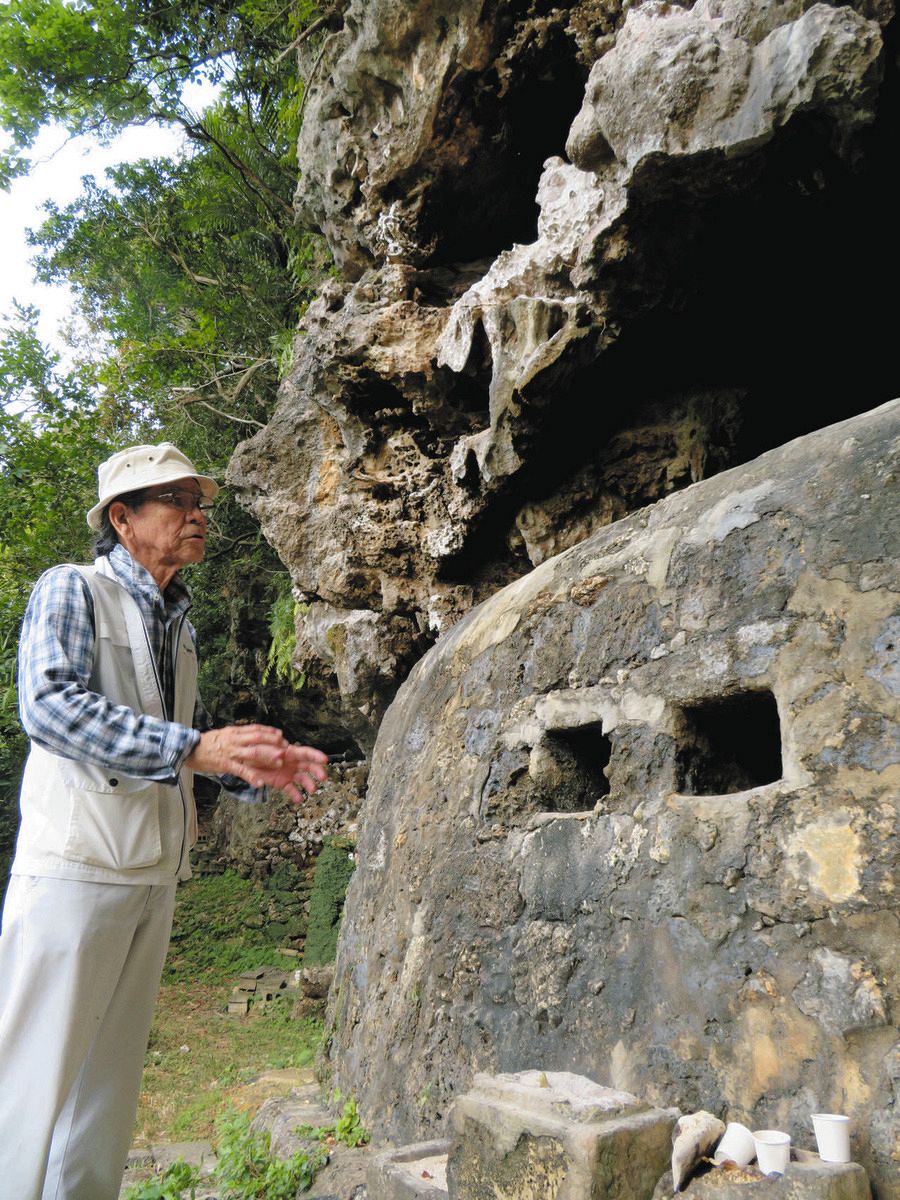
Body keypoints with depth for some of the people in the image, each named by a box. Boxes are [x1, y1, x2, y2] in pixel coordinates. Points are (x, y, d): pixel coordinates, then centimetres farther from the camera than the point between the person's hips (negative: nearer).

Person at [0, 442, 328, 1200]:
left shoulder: (179, 626, 15)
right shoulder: (71, 591, -6)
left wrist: (262, 767, 0)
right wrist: (195, 749, -28)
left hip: (154, 873, 7)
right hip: (77, 864, -7)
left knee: (113, 1067, 15)